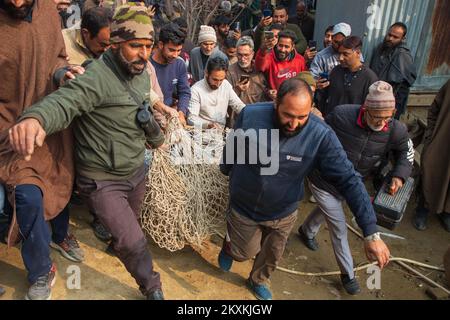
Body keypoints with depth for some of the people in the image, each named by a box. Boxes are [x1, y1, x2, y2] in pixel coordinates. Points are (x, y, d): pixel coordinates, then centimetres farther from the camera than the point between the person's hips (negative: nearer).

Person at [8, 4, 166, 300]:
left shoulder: (142, 74, 1)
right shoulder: (97, 76, -25)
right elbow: (64, 101, -44)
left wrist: (158, 139, 31)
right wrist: (35, 118, -65)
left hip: (137, 172, 7)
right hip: (103, 179, -7)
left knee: (129, 228, 28)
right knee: (133, 241, -5)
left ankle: (117, 245, 62)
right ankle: (153, 287, 24)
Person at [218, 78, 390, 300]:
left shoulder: (321, 135, -27)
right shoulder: (250, 115, -24)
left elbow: (348, 181, -24)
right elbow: (232, 148, -4)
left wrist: (372, 233, -28)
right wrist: (225, 170, 15)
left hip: (282, 214, 1)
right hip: (243, 207, -1)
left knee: (271, 257, 25)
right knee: (244, 253, 19)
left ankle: (257, 281, 59)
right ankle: (229, 246, 56)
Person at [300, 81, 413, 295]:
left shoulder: (396, 131, -20)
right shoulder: (341, 115, -31)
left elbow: (406, 152, 1)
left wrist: (399, 175, -16)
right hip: (323, 181, -5)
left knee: (326, 211, 30)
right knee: (339, 228, 3)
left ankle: (307, 231, 63)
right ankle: (347, 273, 27)